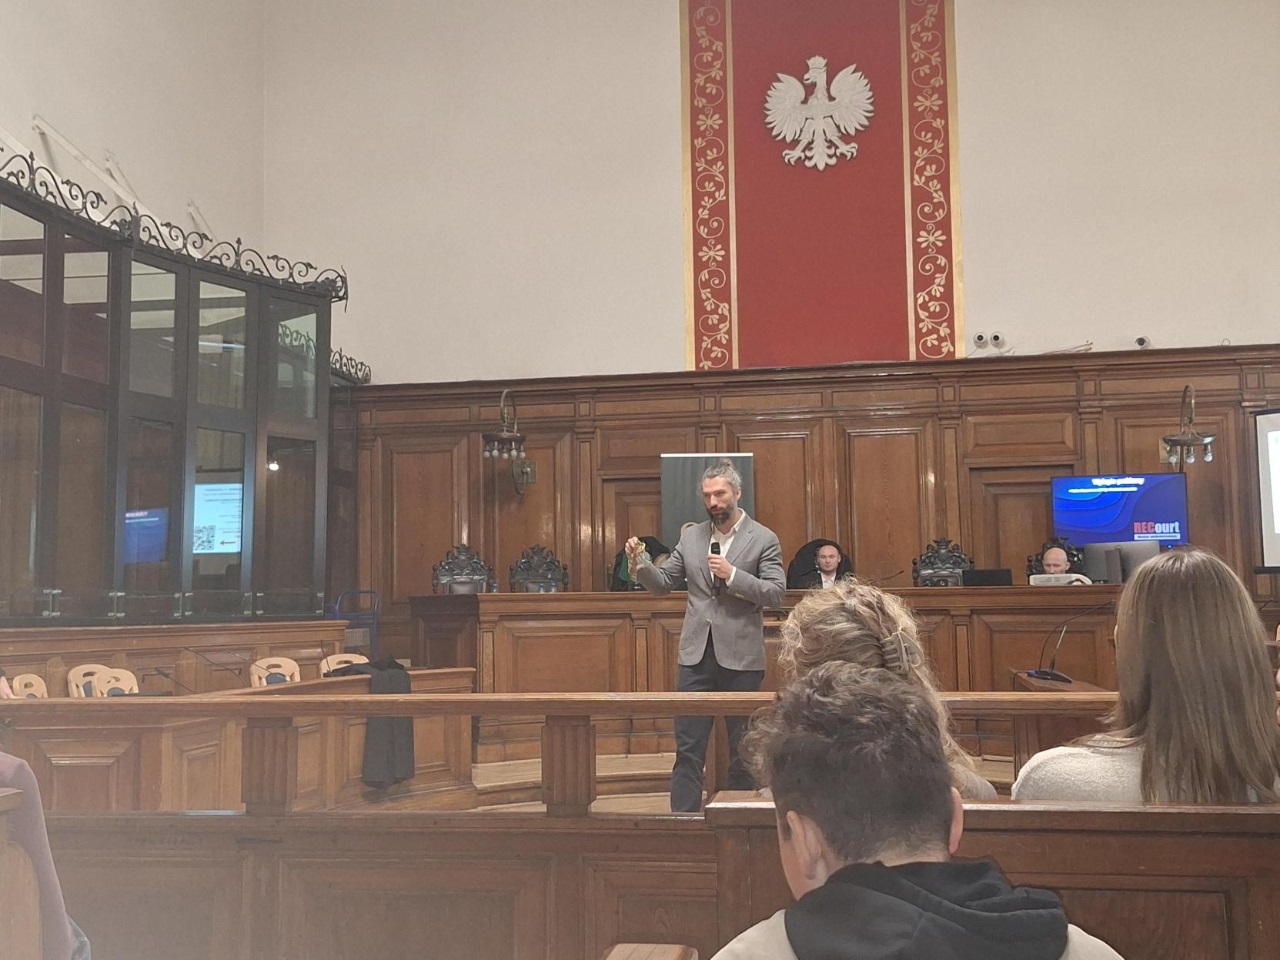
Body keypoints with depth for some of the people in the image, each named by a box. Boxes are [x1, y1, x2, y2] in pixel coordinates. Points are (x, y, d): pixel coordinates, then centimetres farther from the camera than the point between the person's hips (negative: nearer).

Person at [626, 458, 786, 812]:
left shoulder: (763, 539, -2)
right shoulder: (691, 537, 9)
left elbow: (775, 594, -9)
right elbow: (662, 584, 10)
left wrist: (732, 574, -18)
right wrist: (641, 562, -9)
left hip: (741, 656, -3)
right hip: (696, 653, 3)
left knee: (743, 748, 8)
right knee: (688, 748, 4)